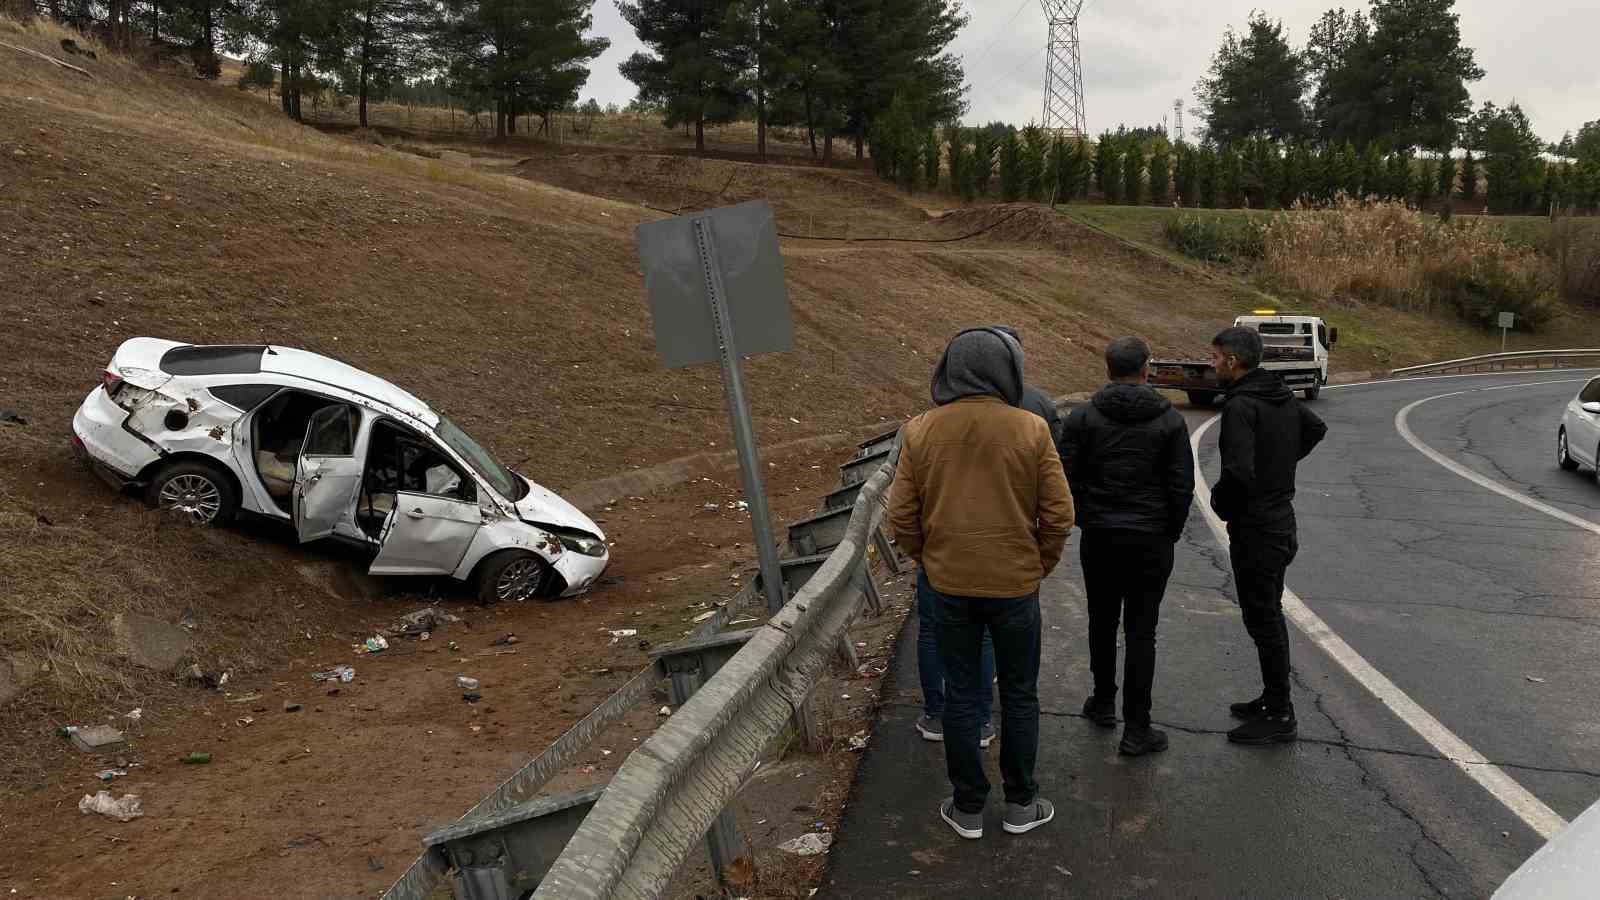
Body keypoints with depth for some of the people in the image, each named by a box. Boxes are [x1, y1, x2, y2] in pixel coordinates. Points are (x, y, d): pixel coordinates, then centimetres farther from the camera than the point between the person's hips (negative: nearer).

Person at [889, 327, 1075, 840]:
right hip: (1015, 584, -1)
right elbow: (1058, 513, -8)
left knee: (960, 695, 13)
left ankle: (967, 807, 23)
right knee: (1019, 695, 14)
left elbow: (901, 515, -2)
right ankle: (1021, 804, 26)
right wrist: (1041, 564, 8)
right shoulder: (1029, 430, -11)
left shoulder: (921, 431, -6)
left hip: (949, 585, 2)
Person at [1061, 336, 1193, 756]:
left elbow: (1068, 479, -4)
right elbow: (1182, 487, -4)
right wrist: (1171, 532, 10)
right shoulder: (1169, 420, -4)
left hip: (1099, 538, 1)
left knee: (1102, 623, 18)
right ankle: (1136, 729, 4)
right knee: (1141, 631, 2)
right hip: (1151, 541, -1)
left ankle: (1103, 703, 33)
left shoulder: (1083, 417, -4)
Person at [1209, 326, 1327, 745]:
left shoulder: (1241, 405, -21)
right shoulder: (1282, 396, 9)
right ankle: (1273, 699, 30)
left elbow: (1238, 472, -31)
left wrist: (1222, 504, -12)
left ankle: (1279, 716, 7)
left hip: (1255, 529, -9)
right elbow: (1316, 428, 29)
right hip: (1281, 521, 10)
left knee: (1262, 620, -1)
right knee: (1270, 615, 19)